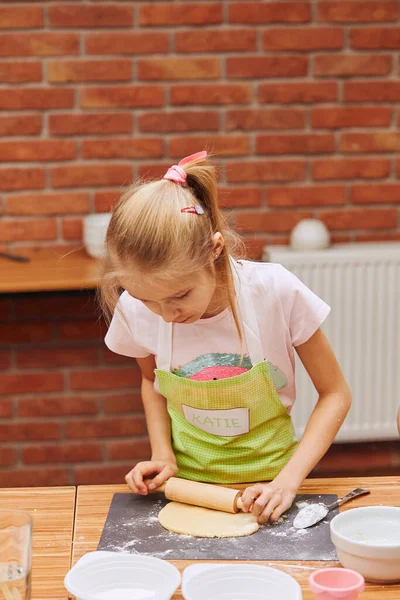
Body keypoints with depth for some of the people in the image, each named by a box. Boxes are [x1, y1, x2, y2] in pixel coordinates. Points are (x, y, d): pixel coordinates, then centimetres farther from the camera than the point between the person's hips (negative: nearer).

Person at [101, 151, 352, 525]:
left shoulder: (276, 293, -20)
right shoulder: (135, 311, -13)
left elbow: (335, 394, -8)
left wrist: (288, 480, -18)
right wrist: (162, 453, -4)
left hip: (265, 484, -1)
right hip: (184, 482, 1)